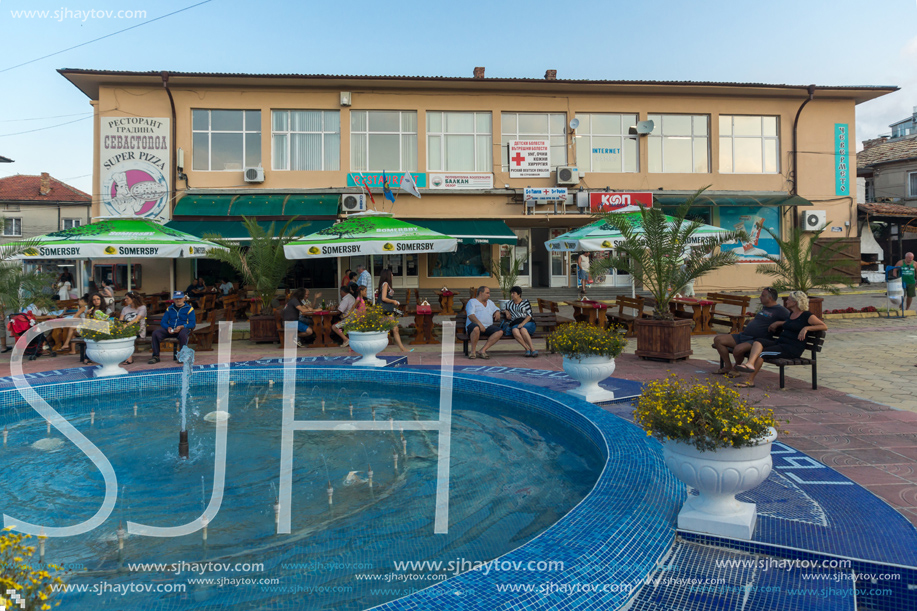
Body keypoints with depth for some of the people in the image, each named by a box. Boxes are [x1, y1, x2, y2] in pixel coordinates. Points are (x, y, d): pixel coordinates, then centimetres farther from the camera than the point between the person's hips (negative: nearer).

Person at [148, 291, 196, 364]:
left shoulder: (189, 308, 4)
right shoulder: (169, 309, 17)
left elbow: (192, 323, -5)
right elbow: (163, 322, 14)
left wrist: (181, 327, -20)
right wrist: (168, 327, -9)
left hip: (183, 328, -4)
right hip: (170, 329, 4)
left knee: (182, 334, -40)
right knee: (155, 333, -20)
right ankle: (156, 356, -13)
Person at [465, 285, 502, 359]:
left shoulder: (490, 302, 28)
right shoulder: (472, 302, 6)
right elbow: (470, 315, -9)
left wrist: (497, 312, 9)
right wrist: (479, 324, -25)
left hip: (488, 326, 6)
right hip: (474, 325, -6)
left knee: (500, 331, -22)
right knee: (476, 328, -42)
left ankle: (483, 350, -24)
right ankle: (473, 351, -23)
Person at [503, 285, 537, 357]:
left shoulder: (525, 302, 13)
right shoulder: (509, 304, 25)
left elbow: (529, 315, 1)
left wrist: (523, 323, -15)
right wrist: (506, 311, 11)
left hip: (527, 322, -2)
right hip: (515, 323, 2)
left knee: (523, 329, -39)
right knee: (515, 331, -35)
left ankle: (532, 348, -41)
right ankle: (527, 348, -41)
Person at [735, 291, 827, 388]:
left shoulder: (806, 315, -1)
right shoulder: (791, 314, 23)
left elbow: (824, 327, -5)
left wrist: (806, 328, -15)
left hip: (793, 348, -7)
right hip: (779, 342, 7)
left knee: (761, 353, -25)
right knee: (758, 342, -23)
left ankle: (750, 381, -28)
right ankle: (750, 364, -45)